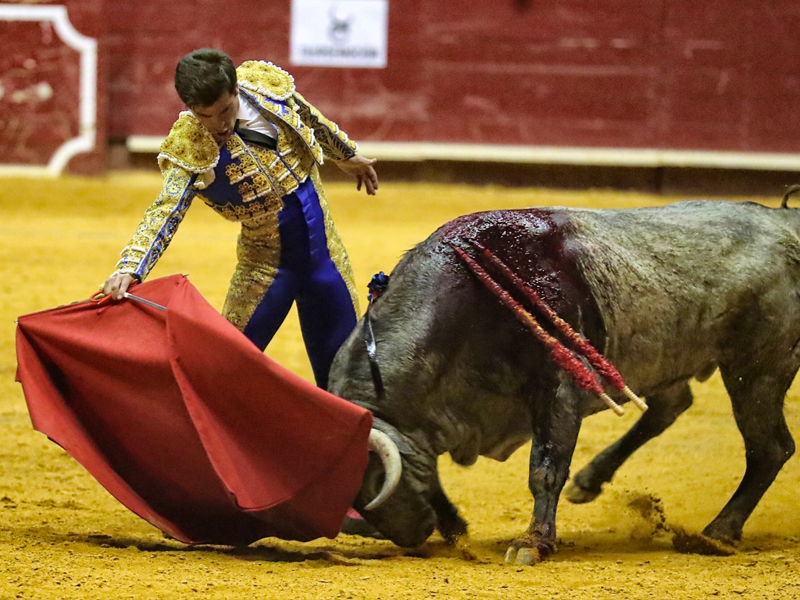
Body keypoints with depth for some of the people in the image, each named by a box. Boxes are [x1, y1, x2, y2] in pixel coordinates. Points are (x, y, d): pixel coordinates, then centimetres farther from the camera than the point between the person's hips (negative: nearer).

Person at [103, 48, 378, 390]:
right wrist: (129, 268, -49)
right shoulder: (190, 148, -23)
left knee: (340, 366, 11)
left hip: (323, 247, 3)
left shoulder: (265, 84, -12)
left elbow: (311, 121, 8)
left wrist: (347, 156, 25)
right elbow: (166, 211, -33)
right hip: (267, 257, -3)